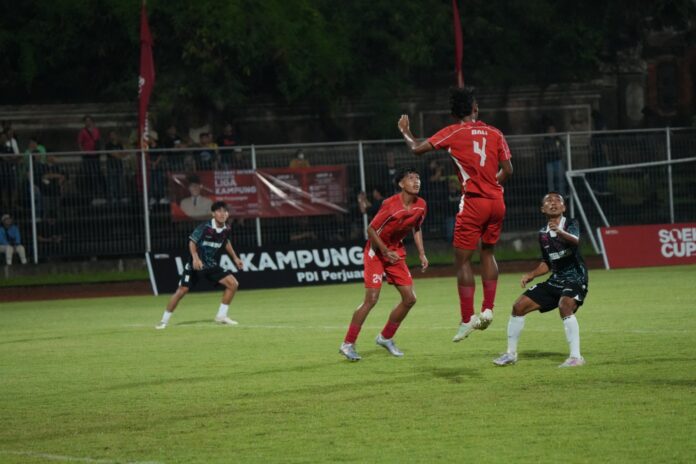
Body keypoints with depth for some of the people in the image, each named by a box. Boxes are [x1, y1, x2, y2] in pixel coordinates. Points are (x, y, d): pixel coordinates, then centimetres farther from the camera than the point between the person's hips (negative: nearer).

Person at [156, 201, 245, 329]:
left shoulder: (226, 230, -3)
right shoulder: (205, 227, -20)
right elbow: (192, 242, -15)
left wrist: (235, 258, 18)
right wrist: (195, 257, -30)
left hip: (213, 266, 5)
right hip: (197, 265, -5)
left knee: (233, 284, -8)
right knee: (181, 291, -10)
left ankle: (221, 316, 4)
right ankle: (164, 321, 4)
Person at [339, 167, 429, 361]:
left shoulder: (421, 206, -4)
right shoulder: (391, 205, -24)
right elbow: (371, 229, -18)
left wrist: (421, 253, 7)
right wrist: (385, 252, -24)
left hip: (396, 252, 7)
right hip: (376, 252, -7)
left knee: (409, 298, 2)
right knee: (371, 299, -15)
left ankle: (385, 338, 19)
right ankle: (348, 344, -7)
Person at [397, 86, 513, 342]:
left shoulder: (453, 133, -3)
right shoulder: (494, 133, 6)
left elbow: (418, 148, -4)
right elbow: (507, 170, 5)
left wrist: (405, 131, 16)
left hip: (473, 202, -4)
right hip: (496, 201, 5)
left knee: (463, 259, 1)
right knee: (488, 252, 21)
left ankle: (467, 319, -4)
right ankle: (488, 309, 13)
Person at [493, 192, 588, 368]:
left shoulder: (571, 224, -9)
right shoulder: (542, 234, 9)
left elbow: (575, 240, -34)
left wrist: (560, 232, -54)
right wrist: (531, 275, 5)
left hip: (575, 279, -7)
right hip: (555, 281, 7)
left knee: (565, 306, -35)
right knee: (519, 306, 3)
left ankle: (576, 357, -32)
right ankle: (511, 354, 18)